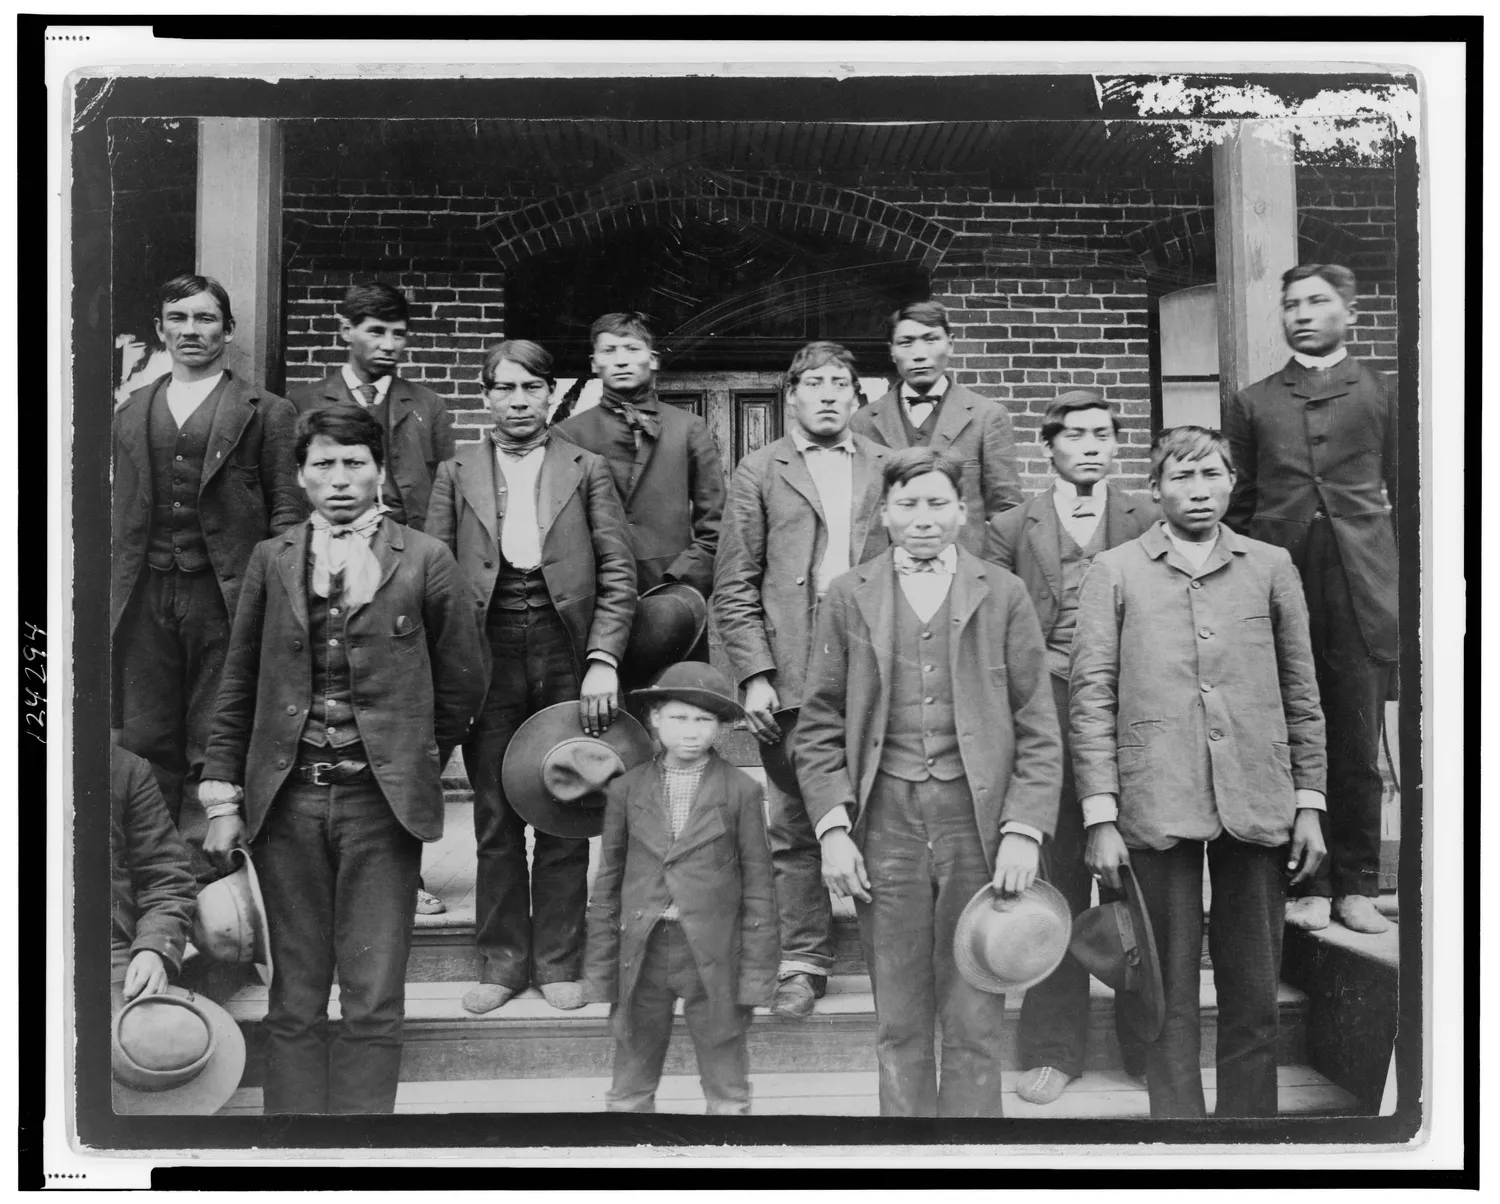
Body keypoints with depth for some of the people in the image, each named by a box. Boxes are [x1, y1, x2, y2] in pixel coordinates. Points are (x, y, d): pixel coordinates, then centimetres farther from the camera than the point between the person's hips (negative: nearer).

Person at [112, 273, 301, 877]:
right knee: (145, 743, 6)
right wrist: (114, 594, 11)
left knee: (214, 745, 1)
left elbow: (287, 513, 0)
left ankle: (204, 864, 11)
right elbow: (120, 511, 18)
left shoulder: (266, 412, 3)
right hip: (145, 598, 4)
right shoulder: (130, 412, 17)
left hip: (226, 596, -4)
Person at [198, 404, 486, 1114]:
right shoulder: (272, 560, 8)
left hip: (381, 800, -2)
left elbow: (462, 682, 7)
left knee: (373, 1002, 1)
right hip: (286, 796, 2)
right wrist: (223, 796, 5)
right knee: (294, 997, 9)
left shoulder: (425, 562, 1)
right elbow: (238, 687, 10)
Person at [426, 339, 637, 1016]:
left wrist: (602, 660, -10)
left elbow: (618, 573, 1)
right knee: (495, 819, 6)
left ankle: (558, 961, 17)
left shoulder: (587, 471, 7)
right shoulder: (456, 474, 10)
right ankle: (502, 959, 19)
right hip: (487, 655, 1)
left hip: (566, 652, -1)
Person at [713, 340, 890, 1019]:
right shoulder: (759, 473, 8)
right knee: (793, 827, 3)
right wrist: (755, 674, -6)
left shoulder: (888, 468, 14)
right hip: (793, 675, -1)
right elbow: (734, 586, 4)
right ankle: (804, 962, 14)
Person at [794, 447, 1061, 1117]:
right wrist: (833, 828, -4)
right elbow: (818, 729, 6)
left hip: (979, 821, 0)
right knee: (899, 1023, 8)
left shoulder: (1004, 596, 5)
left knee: (974, 1022, 5)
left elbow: (1038, 730, 4)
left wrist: (1024, 830, -6)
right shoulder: (848, 598, 7)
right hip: (885, 822, 1)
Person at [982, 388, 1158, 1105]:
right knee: (1053, 885, 4)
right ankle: (1053, 1048, 14)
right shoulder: (1011, 529, 10)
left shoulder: (1149, 523, 11)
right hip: (1046, 715, 0)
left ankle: (1148, 1045, 18)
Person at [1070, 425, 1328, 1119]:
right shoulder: (1115, 572, 5)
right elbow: (1089, 698, 1)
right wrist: (1100, 818, -6)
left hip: (1257, 806, 2)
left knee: (1254, 995, 8)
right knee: (1170, 992, 4)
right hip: (1157, 806, -2)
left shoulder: (1270, 567, 12)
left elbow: (1301, 692, 14)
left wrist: (1309, 801, 7)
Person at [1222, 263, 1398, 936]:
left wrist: (1404, 589, 2)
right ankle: (1309, 883, 12)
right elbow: (1237, 508, 12)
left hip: (1362, 596, 0)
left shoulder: (1383, 396, 13)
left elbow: (1405, 497, 11)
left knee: (1358, 749, 3)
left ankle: (1357, 885, 14)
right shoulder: (1252, 404, 14)